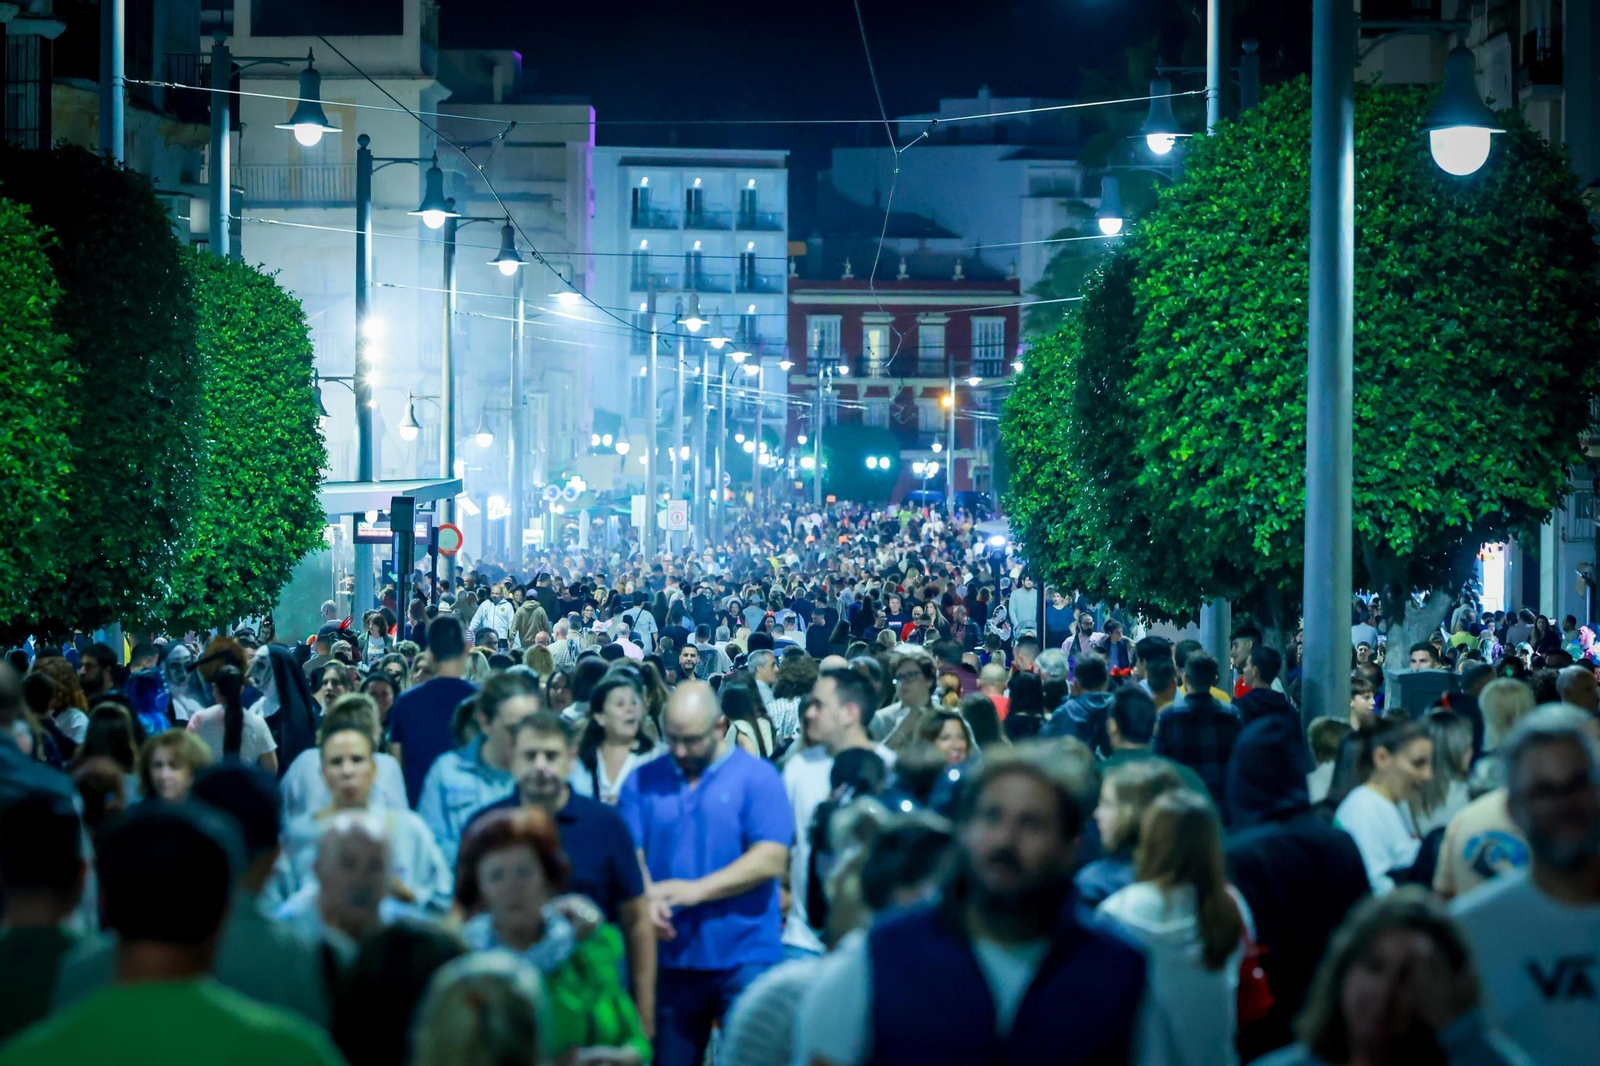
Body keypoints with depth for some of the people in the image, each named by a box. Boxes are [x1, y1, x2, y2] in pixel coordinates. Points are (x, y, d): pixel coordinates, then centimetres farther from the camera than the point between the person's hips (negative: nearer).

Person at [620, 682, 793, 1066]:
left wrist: (696, 890, -18)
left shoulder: (757, 776, -2)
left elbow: (772, 858, -11)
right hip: (669, 959, 3)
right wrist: (646, 897, -20)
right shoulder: (643, 781, 9)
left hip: (744, 961, -3)